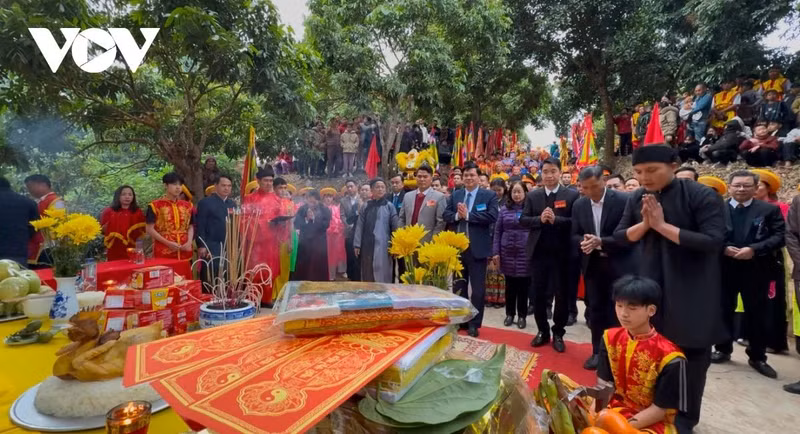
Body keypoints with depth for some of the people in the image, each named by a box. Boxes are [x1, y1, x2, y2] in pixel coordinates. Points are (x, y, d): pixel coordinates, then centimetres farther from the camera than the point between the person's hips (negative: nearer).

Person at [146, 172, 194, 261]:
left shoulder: (187, 206, 11)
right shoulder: (155, 206, -1)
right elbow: (150, 229, -4)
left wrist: (189, 242, -5)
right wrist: (168, 243, -13)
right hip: (163, 253, -4)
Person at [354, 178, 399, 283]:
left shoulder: (389, 206, 1)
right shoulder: (366, 206, 7)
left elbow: (396, 226, -2)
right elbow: (360, 226, 6)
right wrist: (357, 245, 1)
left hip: (382, 246, -2)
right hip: (367, 246, 3)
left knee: (382, 276, 1)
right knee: (367, 276, 10)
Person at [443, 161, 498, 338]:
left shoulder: (489, 195, -3)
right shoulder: (455, 195, 9)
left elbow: (492, 216, -16)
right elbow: (445, 215, 4)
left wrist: (467, 215, -18)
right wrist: (457, 215, -16)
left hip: (477, 248, -4)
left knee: (478, 288, 5)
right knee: (458, 286, 15)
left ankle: (474, 323, 19)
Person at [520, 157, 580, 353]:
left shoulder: (572, 195, -3)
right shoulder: (533, 195, 5)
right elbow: (523, 220, -1)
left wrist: (556, 220, -24)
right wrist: (540, 219, -17)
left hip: (562, 253, -2)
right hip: (539, 252, 2)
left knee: (562, 295, 10)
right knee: (538, 294, 10)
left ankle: (558, 334, 27)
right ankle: (542, 331, 29)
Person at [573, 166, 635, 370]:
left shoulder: (623, 200, -11)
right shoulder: (579, 205, 3)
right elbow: (574, 235, 6)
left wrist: (601, 242, -24)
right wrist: (583, 241, -16)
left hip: (618, 265, -4)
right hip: (592, 265, 4)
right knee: (596, 310, 12)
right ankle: (598, 351, 26)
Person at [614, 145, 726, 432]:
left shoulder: (702, 196, -14)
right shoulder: (637, 199, 1)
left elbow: (714, 241, -21)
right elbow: (619, 236, 2)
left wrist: (662, 225, -24)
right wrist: (644, 223, -16)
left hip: (692, 289, -4)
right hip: (650, 285, 4)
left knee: (691, 354, 8)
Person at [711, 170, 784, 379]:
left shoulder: (769, 210, 3)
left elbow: (780, 237, -4)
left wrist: (754, 249, -17)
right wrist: (724, 248, -16)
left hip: (756, 270, 0)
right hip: (725, 268, 0)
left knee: (757, 313, 8)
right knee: (724, 310, 10)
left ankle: (757, 357, 23)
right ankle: (723, 349, 26)